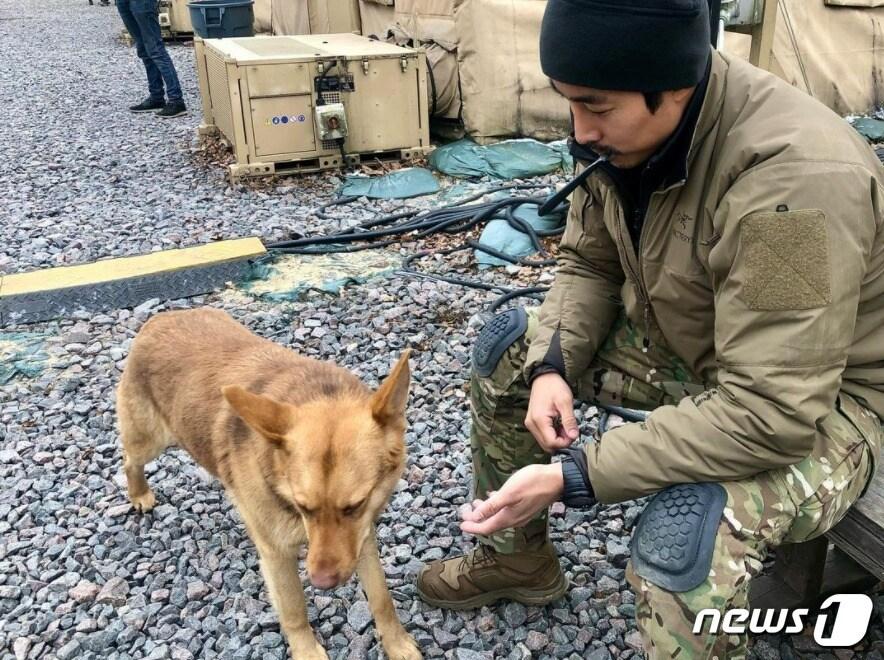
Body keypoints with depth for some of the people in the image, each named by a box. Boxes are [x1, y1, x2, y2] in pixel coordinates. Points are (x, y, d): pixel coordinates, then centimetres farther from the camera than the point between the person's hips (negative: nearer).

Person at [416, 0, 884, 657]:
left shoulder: (794, 181, -35)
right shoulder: (631, 128, -12)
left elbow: (768, 414, -36)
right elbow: (589, 262, 2)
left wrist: (572, 475, -34)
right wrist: (554, 363, -16)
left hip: (820, 399, -7)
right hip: (682, 341, 8)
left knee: (686, 537, -36)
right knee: (510, 345, 5)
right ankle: (517, 557, 21)